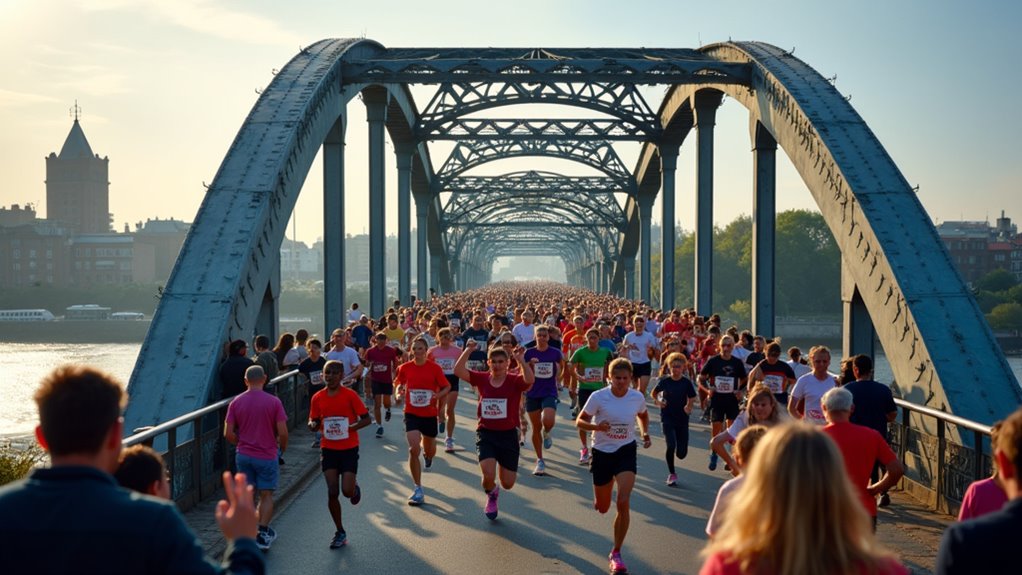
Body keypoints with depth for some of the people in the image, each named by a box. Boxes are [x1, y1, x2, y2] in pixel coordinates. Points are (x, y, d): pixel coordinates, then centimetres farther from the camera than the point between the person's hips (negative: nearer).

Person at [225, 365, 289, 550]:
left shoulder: (236, 402, -2)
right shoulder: (273, 402, -11)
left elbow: (228, 433, -4)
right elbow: (282, 432, -13)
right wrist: (283, 448, 6)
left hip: (244, 455, 3)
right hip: (267, 455, -3)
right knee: (266, 495, 7)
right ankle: (263, 533, 3)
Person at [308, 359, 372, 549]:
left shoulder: (350, 395, -10)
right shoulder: (318, 398, 0)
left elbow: (366, 419, -7)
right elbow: (314, 422, 9)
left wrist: (350, 428, -21)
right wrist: (313, 425, -14)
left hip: (349, 449, -3)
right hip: (329, 449, 3)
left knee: (347, 491, -10)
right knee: (332, 492, -2)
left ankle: (355, 487, 29)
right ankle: (340, 532, 13)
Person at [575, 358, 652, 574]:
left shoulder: (637, 397, -7)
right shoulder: (598, 397, -16)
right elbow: (579, 421, -10)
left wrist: (645, 433, -1)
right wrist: (596, 426, -29)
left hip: (626, 452, 0)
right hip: (602, 452, 0)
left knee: (623, 503, -17)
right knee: (602, 508, 13)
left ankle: (616, 554, -2)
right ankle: (602, 495, 55)